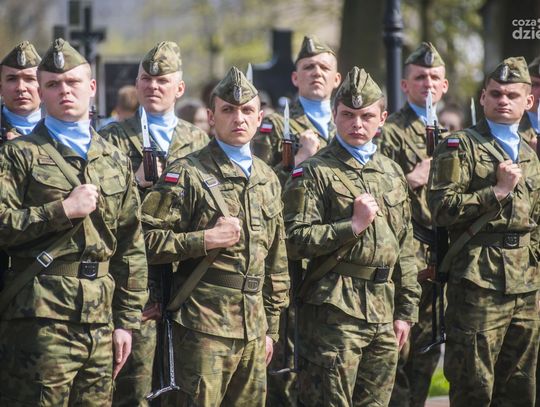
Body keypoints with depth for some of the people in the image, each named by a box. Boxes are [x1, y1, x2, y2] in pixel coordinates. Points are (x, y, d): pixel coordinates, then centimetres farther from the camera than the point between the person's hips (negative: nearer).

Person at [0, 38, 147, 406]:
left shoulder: (115, 161, 16)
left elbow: (132, 248, 15)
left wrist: (127, 319, 10)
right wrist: (62, 211, -14)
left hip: (100, 323, 5)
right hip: (39, 319, -5)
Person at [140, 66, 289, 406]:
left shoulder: (268, 179, 15)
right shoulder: (188, 174, -5)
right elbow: (148, 240, -12)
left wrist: (271, 327, 18)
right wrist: (206, 240, -18)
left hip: (253, 329, 6)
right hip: (204, 326, -6)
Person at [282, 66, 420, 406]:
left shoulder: (392, 173, 16)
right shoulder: (315, 173, -4)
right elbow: (295, 240, -13)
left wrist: (406, 310, 14)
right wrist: (353, 224, -16)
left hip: (384, 315, 6)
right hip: (334, 311, -6)